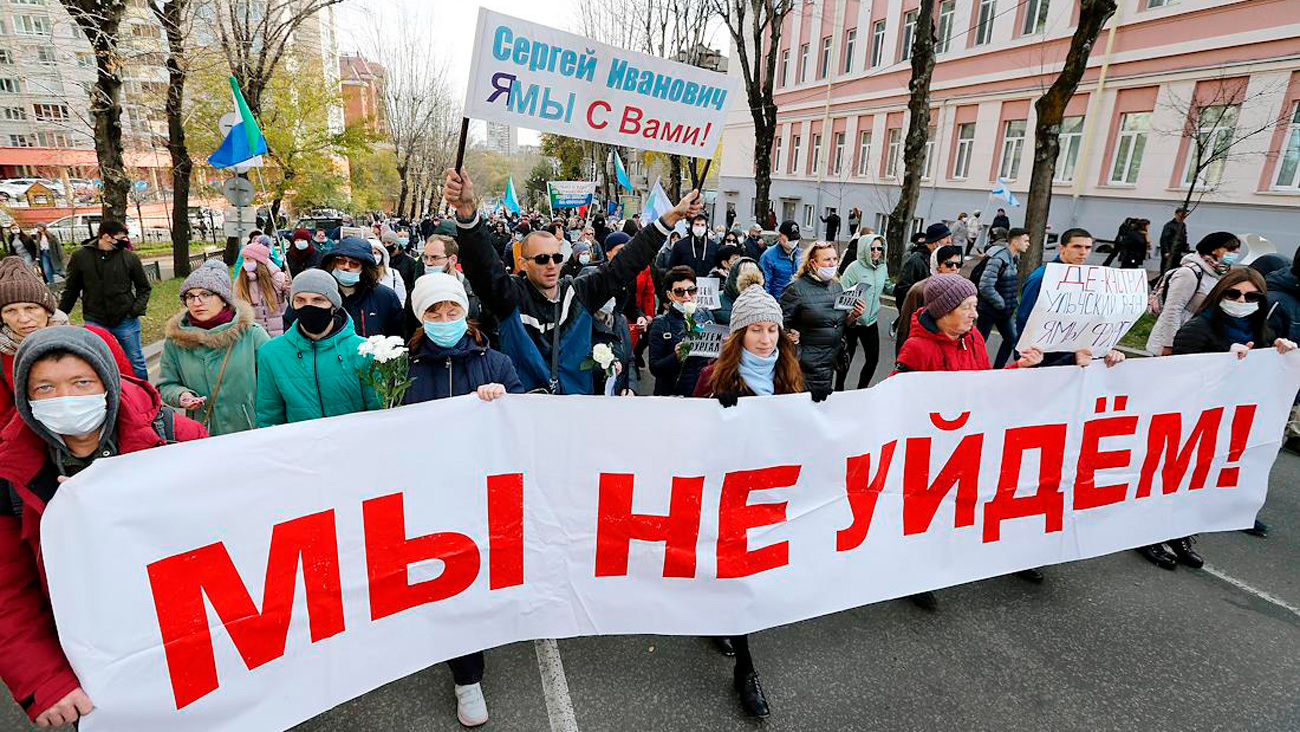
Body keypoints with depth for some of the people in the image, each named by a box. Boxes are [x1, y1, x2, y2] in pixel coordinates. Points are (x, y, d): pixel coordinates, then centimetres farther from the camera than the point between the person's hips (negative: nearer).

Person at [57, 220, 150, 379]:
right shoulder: (80, 257, -2)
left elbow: (144, 288, 8)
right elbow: (70, 290, 9)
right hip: (95, 323, 0)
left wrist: (137, 310, -6)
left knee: (136, 363, 9)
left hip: (126, 321, 0)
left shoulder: (130, 257, -3)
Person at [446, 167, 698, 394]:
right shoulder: (512, 296, -3)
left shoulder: (580, 292, 6)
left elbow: (624, 264, 4)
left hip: (580, 405, 2)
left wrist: (672, 216, 0)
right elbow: (484, 268, -19)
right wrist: (467, 210, -36)